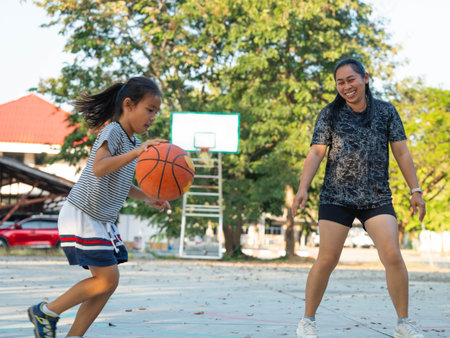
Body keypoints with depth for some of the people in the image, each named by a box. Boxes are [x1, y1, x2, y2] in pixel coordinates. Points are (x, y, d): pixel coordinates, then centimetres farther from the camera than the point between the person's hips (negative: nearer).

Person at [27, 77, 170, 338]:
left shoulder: (132, 140, 12)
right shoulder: (112, 131, -15)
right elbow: (99, 168, -33)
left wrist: (148, 198, 12)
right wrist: (136, 152, -41)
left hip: (103, 221, 9)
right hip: (81, 217, -9)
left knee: (109, 282, 4)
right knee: (107, 279, -12)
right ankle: (46, 312, 3)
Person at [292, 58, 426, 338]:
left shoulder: (386, 111, 6)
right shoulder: (330, 115, 4)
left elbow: (401, 152, 7)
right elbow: (316, 152, -2)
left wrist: (415, 190, 2)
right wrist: (303, 188, -14)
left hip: (378, 198, 1)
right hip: (336, 197, 0)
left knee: (393, 256, -10)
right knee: (327, 260, -4)